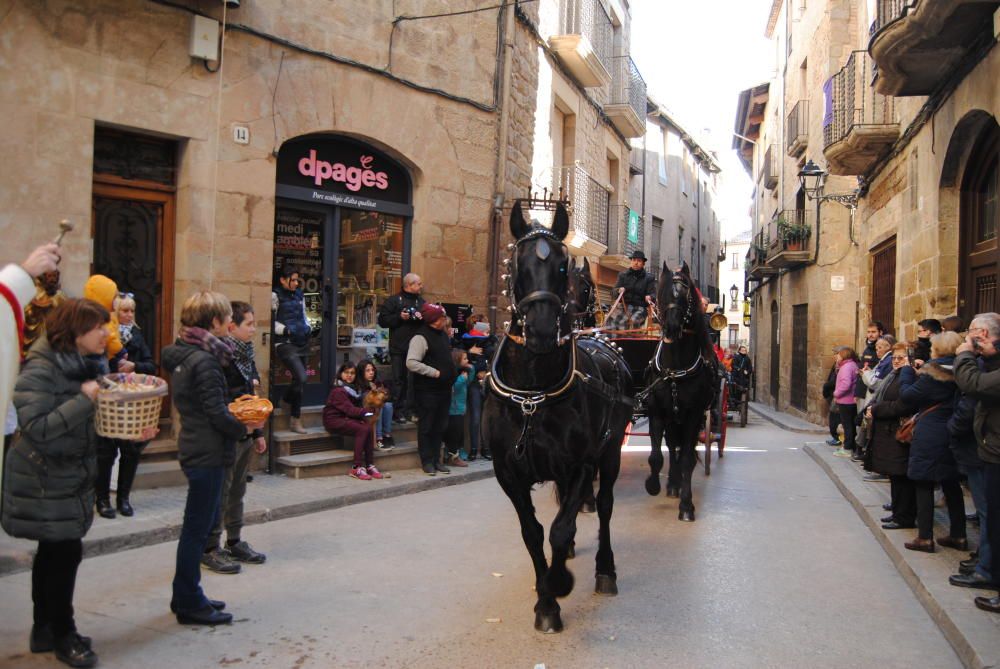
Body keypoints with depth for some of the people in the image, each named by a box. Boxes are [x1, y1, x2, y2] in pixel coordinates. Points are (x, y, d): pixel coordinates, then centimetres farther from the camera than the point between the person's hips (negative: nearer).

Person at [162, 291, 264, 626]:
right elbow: (216, 413, -21)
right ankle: (190, 604, 13)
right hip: (208, 453, -10)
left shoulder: (183, 354, 11)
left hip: (194, 448, 10)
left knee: (198, 525, 18)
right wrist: (245, 427, -6)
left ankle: (187, 596, 30)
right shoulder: (205, 360, -19)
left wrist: (232, 412, 6)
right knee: (197, 528, 1)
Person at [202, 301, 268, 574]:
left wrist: (257, 433, 18)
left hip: (245, 435, 9)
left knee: (237, 490, 17)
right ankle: (210, 548, 14)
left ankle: (234, 542, 29)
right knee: (220, 492, 2)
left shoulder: (245, 354, 11)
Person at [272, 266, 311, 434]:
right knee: (301, 378, -17)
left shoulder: (299, 295, 15)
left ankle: (293, 419, 26)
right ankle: (295, 419, -1)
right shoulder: (275, 295, -5)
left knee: (298, 379, 9)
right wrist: (286, 329, -16)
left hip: (302, 342, 7)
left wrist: (308, 327, 9)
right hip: (285, 343, -7)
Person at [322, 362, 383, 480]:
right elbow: (349, 409, -20)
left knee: (368, 427, -20)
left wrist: (364, 415, -11)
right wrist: (366, 412, -25)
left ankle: (370, 465, -19)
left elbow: (356, 407, 10)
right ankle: (357, 468, -24)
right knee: (362, 430, -27)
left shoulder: (353, 388, 15)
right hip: (334, 420, -7)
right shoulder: (338, 391, -12)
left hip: (346, 419, 7)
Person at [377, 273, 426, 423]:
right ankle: (398, 411, 3)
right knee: (399, 379, -2)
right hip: (399, 348, -4)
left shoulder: (421, 302, 15)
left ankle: (411, 410, 13)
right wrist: (399, 317, -15)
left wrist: (422, 318, -5)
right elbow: (382, 321, -4)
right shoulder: (394, 301, 1)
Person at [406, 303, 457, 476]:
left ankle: (436, 460, 23)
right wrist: (434, 372, -19)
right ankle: (427, 461, 11)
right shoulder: (421, 337, -13)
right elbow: (411, 363, -21)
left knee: (440, 426, 13)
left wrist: (452, 373, 11)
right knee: (426, 427, 1)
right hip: (427, 390, -8)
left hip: (444, 389, 8)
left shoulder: (443, 335, 13)